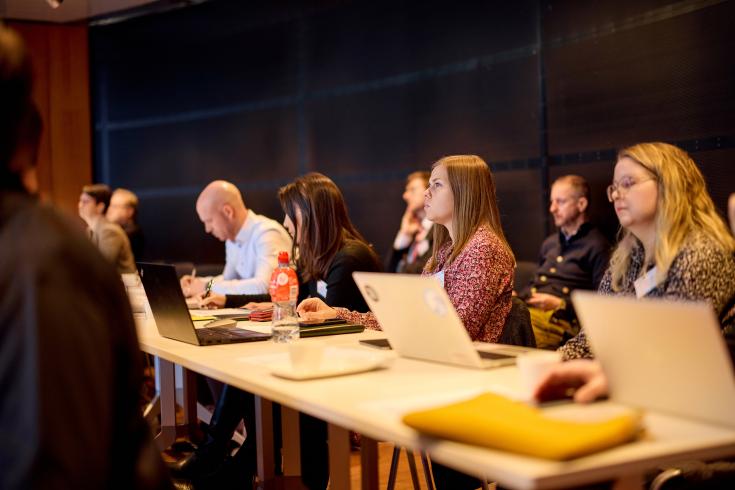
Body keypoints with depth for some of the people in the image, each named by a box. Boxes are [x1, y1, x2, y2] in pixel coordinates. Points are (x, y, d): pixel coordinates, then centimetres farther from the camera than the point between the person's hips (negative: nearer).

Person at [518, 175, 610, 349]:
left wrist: (560, 304, -13)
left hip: (560, 319, -7)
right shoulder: (549, 243, 28)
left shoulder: (597, 246, 2)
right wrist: (515, 296, 14)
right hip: (526, 310, 7)